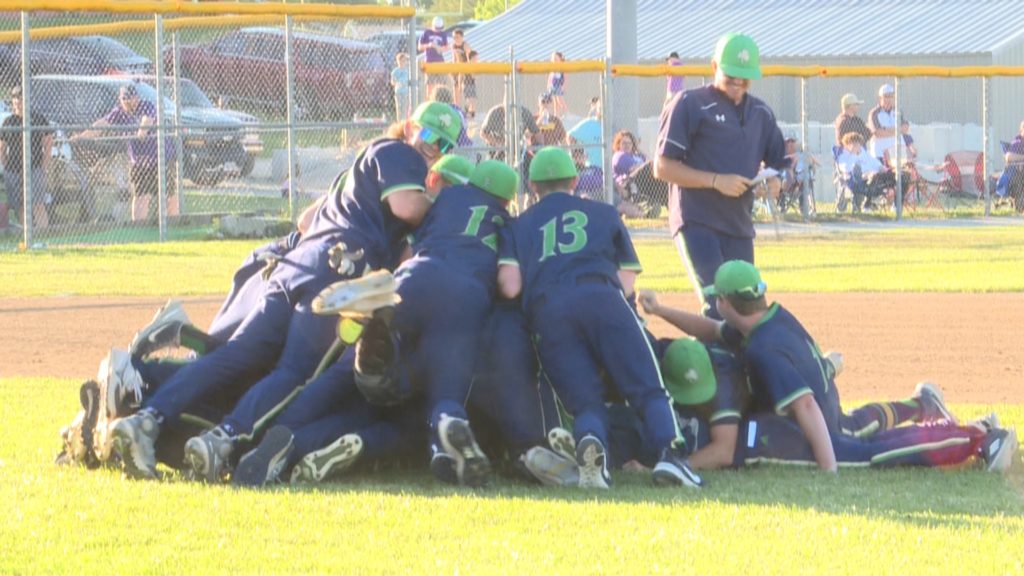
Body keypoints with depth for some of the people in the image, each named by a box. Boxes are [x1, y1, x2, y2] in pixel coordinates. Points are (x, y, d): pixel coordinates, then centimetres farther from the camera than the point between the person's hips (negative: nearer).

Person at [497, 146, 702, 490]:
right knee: (647, 388, -2)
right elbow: (627, 283, 20)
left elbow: (509, 287, 11)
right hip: (601, 298, -1)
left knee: (585, 400, 1)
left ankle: (591, 442, -34)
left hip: (546, 310, 1)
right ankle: (670, 451, -30)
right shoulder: (604, 214, 29)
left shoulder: (518, 226, 28)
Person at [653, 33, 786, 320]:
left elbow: (780, 164, 23)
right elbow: (663, 167, -7)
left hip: (739, 226, 6)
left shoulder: (761, 113, 14)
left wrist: (773, 182, -2)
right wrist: (716, 181, -18)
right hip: (696, 222, -6)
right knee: (718, 305, -21)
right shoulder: (689, 105, -4)